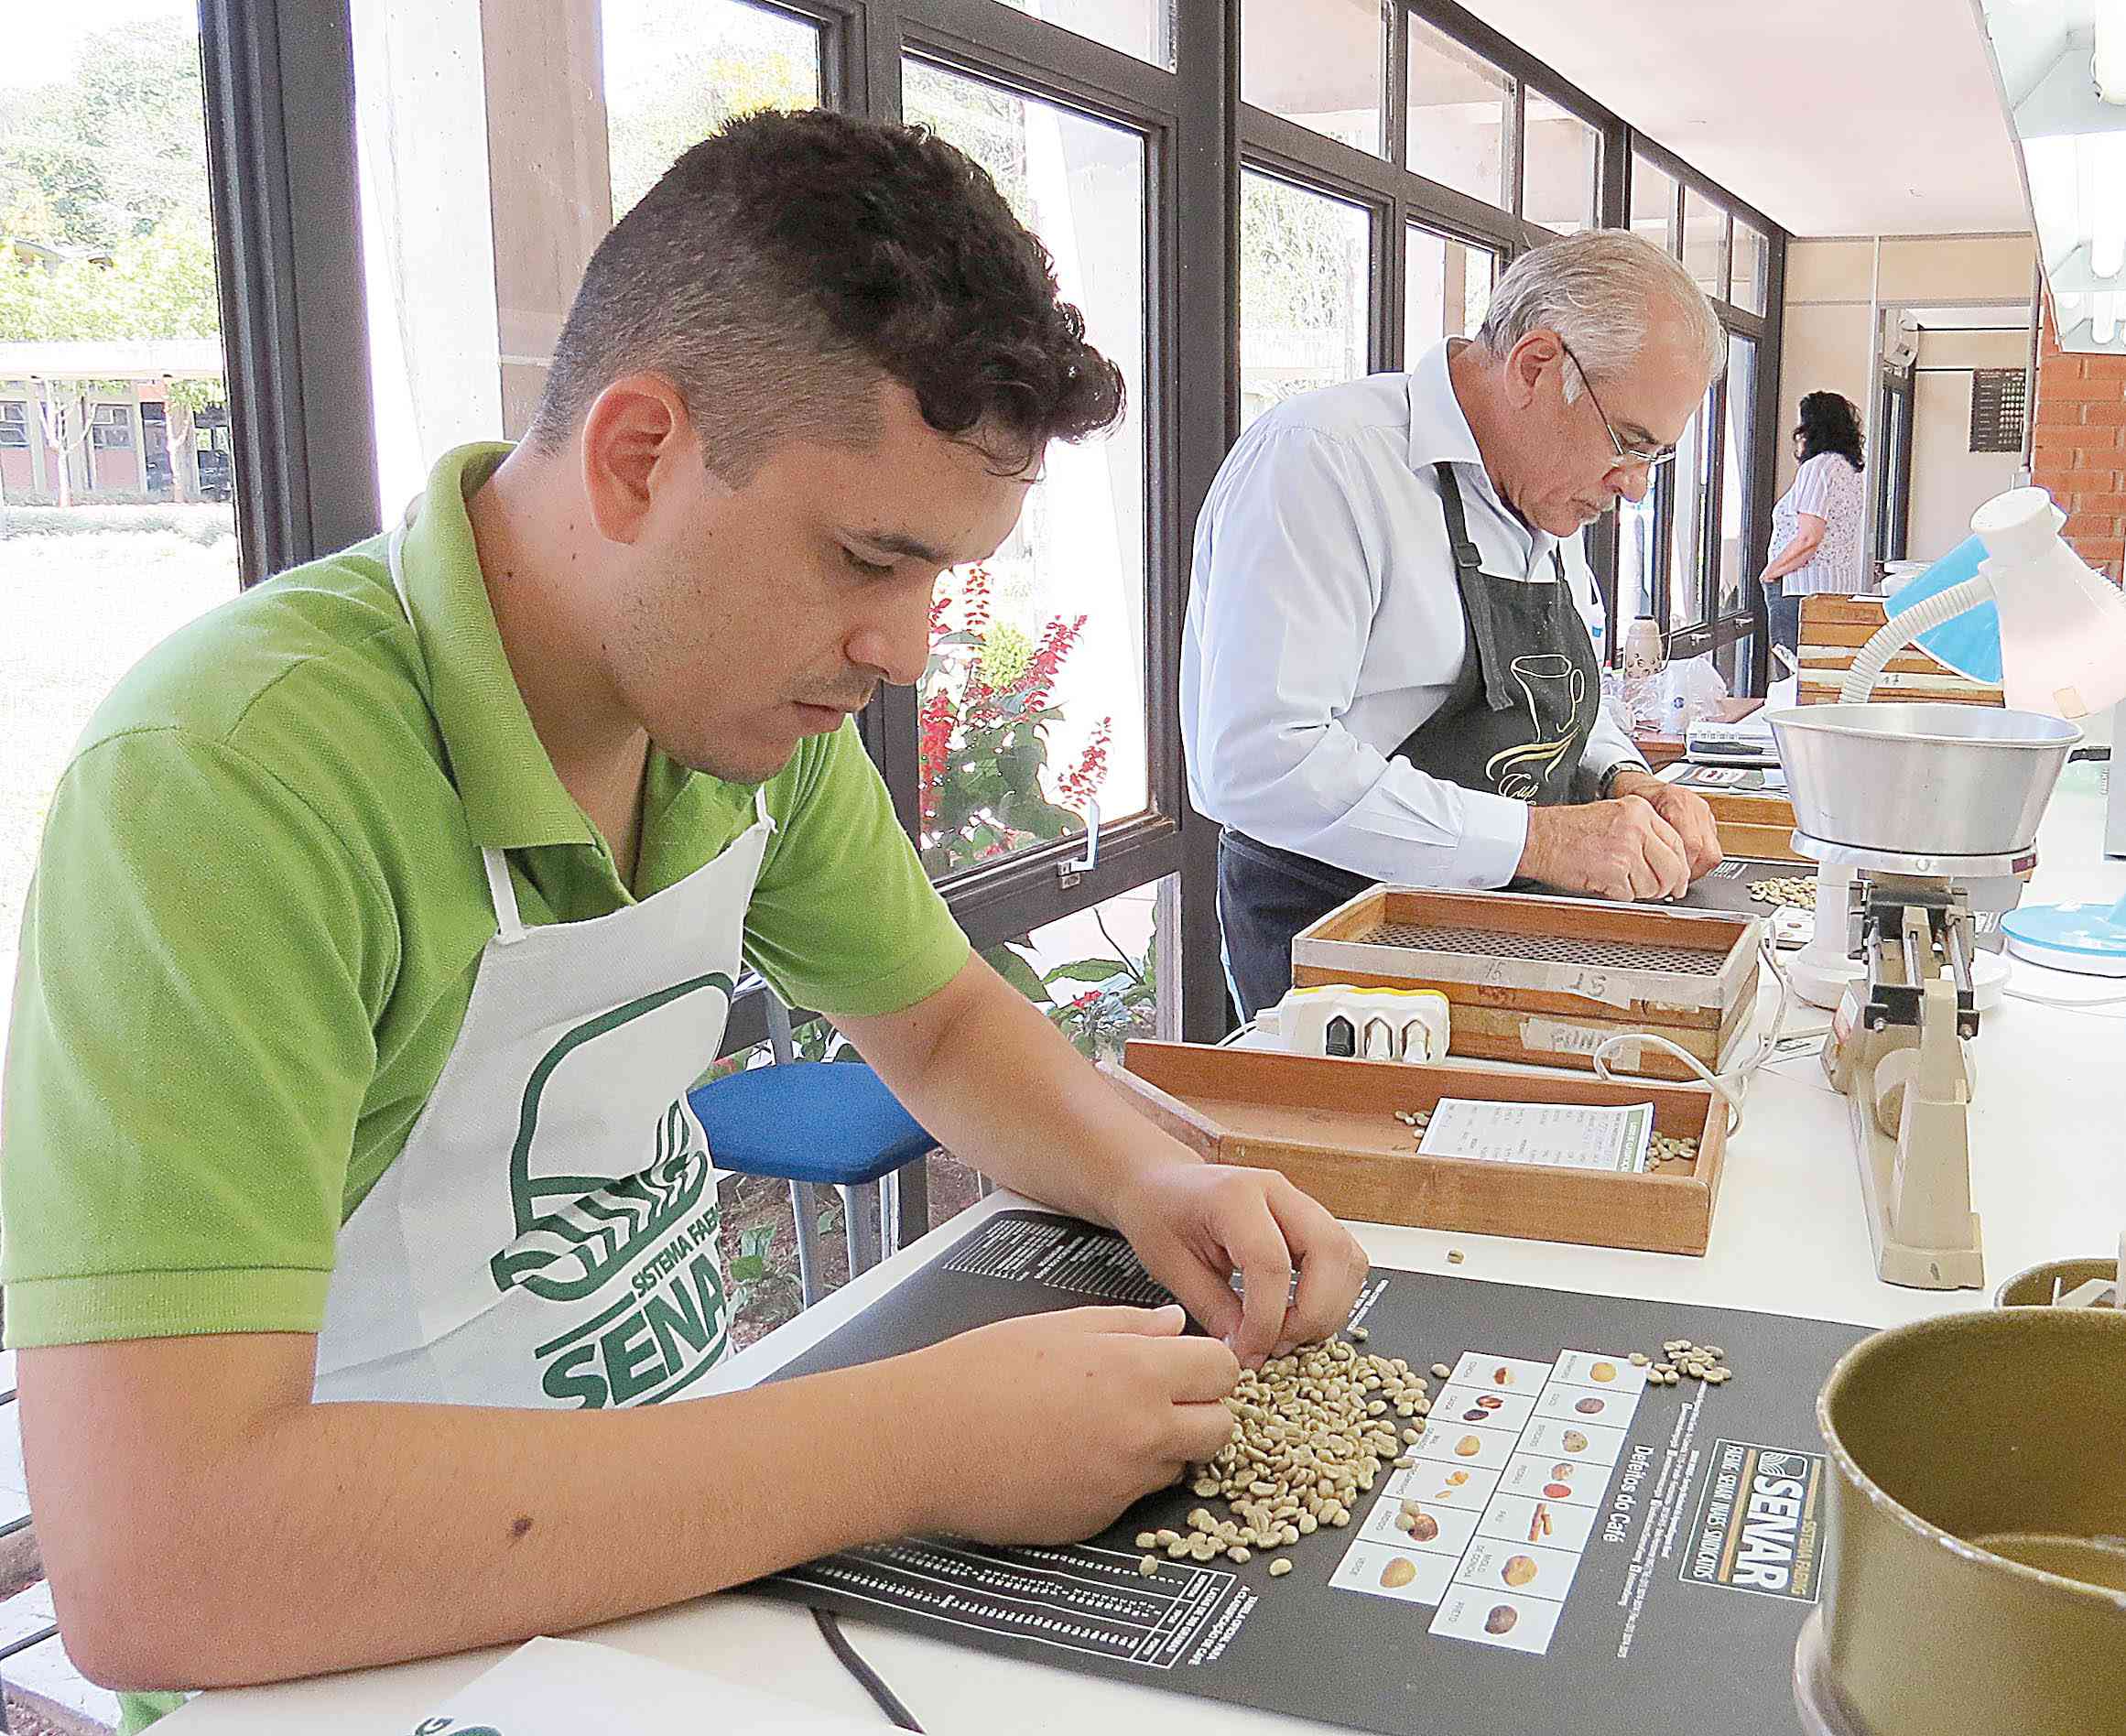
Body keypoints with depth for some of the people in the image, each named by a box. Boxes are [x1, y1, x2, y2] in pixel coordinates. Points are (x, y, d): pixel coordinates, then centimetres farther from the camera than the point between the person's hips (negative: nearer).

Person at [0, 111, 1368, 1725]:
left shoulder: (747, 690, -3)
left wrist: (1151, 1181, -8)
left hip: (666, 1546, 6)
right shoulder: (230, 780, -26)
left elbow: (942, 1019, 12)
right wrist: (921, 1444, -30)